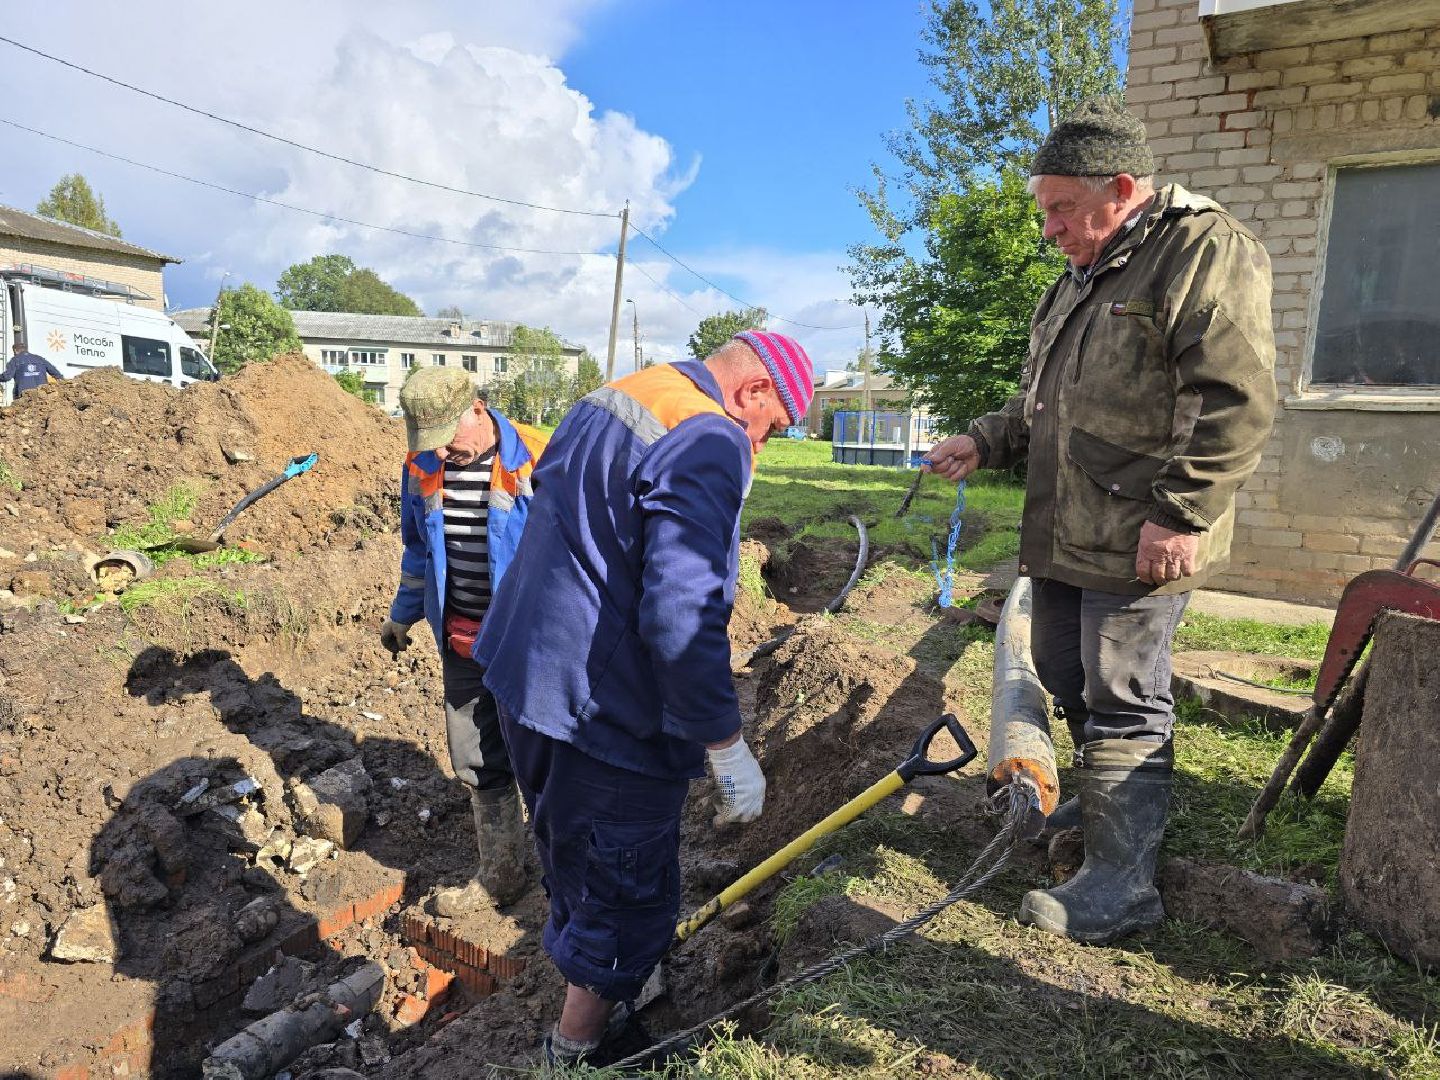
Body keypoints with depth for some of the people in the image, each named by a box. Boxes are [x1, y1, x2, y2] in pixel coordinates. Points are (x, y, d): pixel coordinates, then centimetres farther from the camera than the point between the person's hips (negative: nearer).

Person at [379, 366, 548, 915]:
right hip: (462, 643, 6)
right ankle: (500, 875, 32)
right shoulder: (421, 468, 1)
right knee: (477, 766, 14)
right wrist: (402, 616, 25)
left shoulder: (535, 462, -17)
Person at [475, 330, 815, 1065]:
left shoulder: (606, 400, 10)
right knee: (626, 902, 12)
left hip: (524, 679, 10)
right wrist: (729, 750, -21)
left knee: (574, 877, 28)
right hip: (605, 719, -10)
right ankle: (577, 1054, 32)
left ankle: (584, 1000, 50)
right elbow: (680, 619, -30)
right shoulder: (709, 444, -21)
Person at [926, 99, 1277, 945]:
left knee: (1122, 705, -3)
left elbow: (1237, 405, -19)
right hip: (1065, 535, 9)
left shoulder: (1208, 251, -9)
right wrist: (986, 441, 15)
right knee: (1069, 682, 19)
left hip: (1141, 544, -9)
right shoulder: (1085, 278, 21)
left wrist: (1181, 513, -22)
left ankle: (1124, 881, 10)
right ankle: (1102, 802, 41)